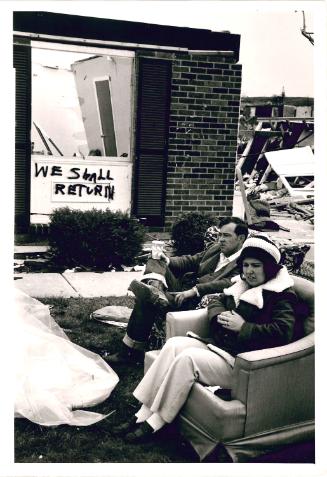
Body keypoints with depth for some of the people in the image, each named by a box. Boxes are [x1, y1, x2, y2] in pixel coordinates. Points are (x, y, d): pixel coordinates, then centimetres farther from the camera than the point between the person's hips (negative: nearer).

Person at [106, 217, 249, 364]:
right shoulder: (216, 248, 18)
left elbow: (227, 283, -24)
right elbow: (191, 261, 19)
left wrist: (194, 290, -34)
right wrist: (168, 261, -2)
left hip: (195, 301, -8)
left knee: (145, 301, -24)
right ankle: (156, 291, -31)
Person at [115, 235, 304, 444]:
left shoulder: (282, 296, -9)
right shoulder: (242, 285, 16)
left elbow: (284, 332, -24)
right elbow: (217, 302, 25)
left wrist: (243, 327, -20)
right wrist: (220, 315, 0)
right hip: (219, 346, 9)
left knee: (187, 358, -26)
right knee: (174, 344, -12)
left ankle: (154, 423, -17)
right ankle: (143, 415, -12)